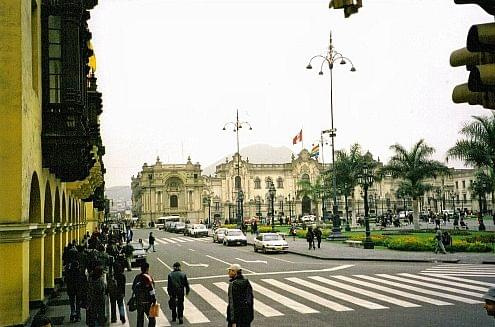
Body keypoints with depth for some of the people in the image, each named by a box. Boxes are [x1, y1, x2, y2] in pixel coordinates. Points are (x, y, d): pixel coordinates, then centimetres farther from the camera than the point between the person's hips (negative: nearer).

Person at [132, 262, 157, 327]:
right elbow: (151, 290, -18)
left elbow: (133, 288, 13)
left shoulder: (137, 277, 5)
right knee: (152, 319, 3)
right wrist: (154, 300, -11)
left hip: (139, 301, 7)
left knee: (140, 319, 17)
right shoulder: (148, 277, -15)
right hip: (147, 301, -6)